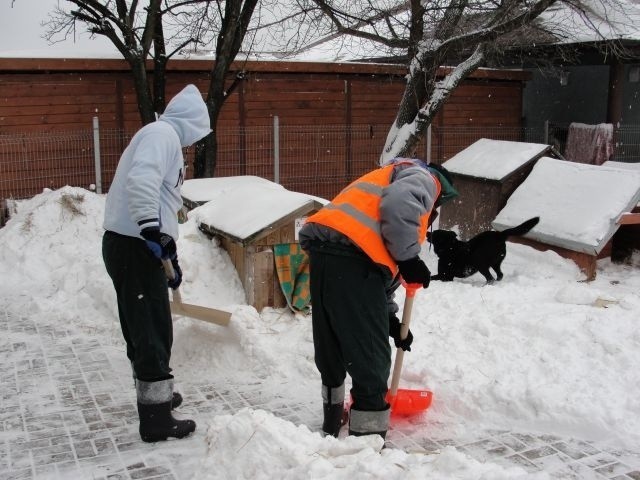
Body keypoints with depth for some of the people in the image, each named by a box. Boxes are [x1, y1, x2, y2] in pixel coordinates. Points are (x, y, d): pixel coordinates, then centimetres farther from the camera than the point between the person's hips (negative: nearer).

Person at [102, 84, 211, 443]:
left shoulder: (164, 138, 24)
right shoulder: (163, 133, -8)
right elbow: (141, 181, -27)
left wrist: (170, 256, 26)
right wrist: (153, 229, -31)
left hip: (134, 243, 10)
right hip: (135, 245, -10)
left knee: (143, 329, 21)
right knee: (153, 332, -4)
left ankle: (156, 395, 38)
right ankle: (157, 419, 4)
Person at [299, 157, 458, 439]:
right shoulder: (423, 178, 12)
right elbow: (399, 204, -16)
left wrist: (390, 320, 34)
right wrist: (409, 258, -7)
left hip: (322, 252, 10)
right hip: (353, 257, -10)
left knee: (330, 346, 24)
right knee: (371, 357, -1)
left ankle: (332, 424, 42)